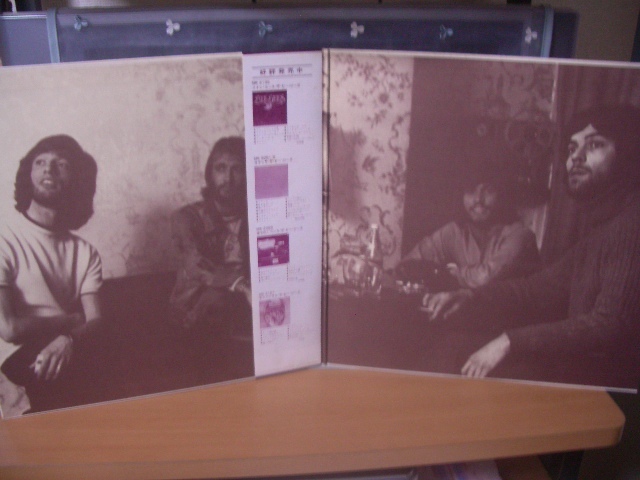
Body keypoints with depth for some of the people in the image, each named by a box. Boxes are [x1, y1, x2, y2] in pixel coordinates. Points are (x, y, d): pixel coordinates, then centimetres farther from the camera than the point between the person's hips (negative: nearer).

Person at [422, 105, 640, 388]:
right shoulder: (602, 224, 14)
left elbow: (611, 325, -27)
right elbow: (548, 284, 14)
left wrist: (510, 342, -25)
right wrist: (470, 298, 0)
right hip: (583, 367, 9)